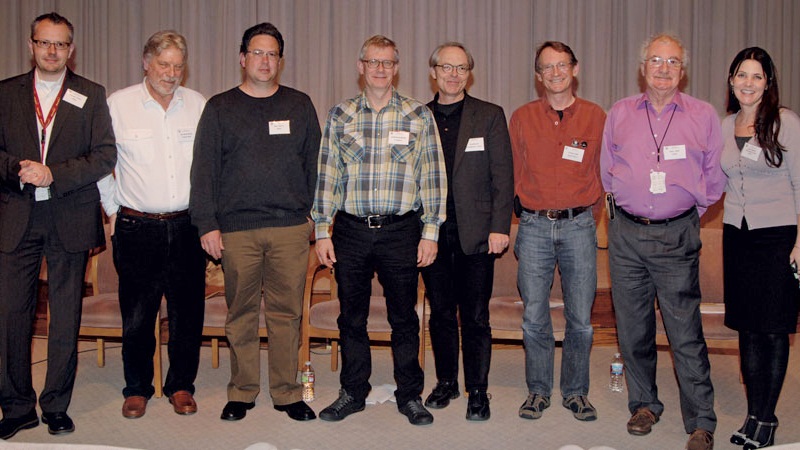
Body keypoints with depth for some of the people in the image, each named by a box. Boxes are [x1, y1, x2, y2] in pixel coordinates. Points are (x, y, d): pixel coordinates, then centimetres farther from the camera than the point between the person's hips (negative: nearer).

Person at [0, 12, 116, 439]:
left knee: (66, 317, 5)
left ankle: (56, 406, 17)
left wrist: (54, 174, -13)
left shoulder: (92, 95, 6)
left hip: (70, 219, -1)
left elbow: (105, 155, -2)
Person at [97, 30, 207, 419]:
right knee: (136, 314, 4)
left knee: (187, 312, 7)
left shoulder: (198, 105, 6)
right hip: (137, 227, -1)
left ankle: (181, 385, 23)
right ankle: (137, 387, 22)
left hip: (187, 227, 2)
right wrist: (113, 209, 6)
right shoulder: (118, 104, 0)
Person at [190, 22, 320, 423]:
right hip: (236, 228, 0)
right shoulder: (220, 108, 7)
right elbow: (204, 169, 4)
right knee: (240, 314, 5)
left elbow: (314, 163, 14)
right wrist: (207, 223, -4)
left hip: (290, 227, 1)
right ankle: (242, 392, 18)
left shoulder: (299, 106, 12)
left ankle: (287, 392, 14)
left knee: (286, 313, 3)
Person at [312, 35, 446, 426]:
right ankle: (353, 393, 26)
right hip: (350, 231, 2)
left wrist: (430, 231, -4)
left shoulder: (418, 115, 3)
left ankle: (410, 395, 21)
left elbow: (432, 176, 1)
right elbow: (327, 175, 6)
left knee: (403, 317, 6)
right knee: (351, 316, 10)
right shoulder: (340, 115, 7)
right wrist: (322, 231, 2)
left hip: (400, 231, -1)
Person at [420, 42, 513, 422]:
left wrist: (499, 227, -9)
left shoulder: (490, 116, 4)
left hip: (476, 233, -2)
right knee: (441, 312, 12)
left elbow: (502, 176, -1)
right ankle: (446, 382, 27)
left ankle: (478, 391, 12)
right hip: (432, 232, 2)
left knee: (475, 317, 1)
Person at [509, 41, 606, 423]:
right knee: (534, 317, 3)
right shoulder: (522, 118, 6)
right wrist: (528, 209, 8)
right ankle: (538, 390, 18)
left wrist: (579, 207, 4)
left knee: (580, 317, 3)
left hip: (578, 226, 0)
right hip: (533, 226, 1)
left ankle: (576, 391, 19)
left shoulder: (595, 117, 5)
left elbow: (603, 174, 10)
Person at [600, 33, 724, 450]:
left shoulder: (703, 115, 3)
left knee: (686, 333, -4)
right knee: (632, 326, 9)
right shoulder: (619, 113, 8)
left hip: (677, 235, -2)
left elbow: (714, 176, 11)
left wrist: (689, 212, 9)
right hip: (626, 232, 2)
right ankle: (644, 403, 25)